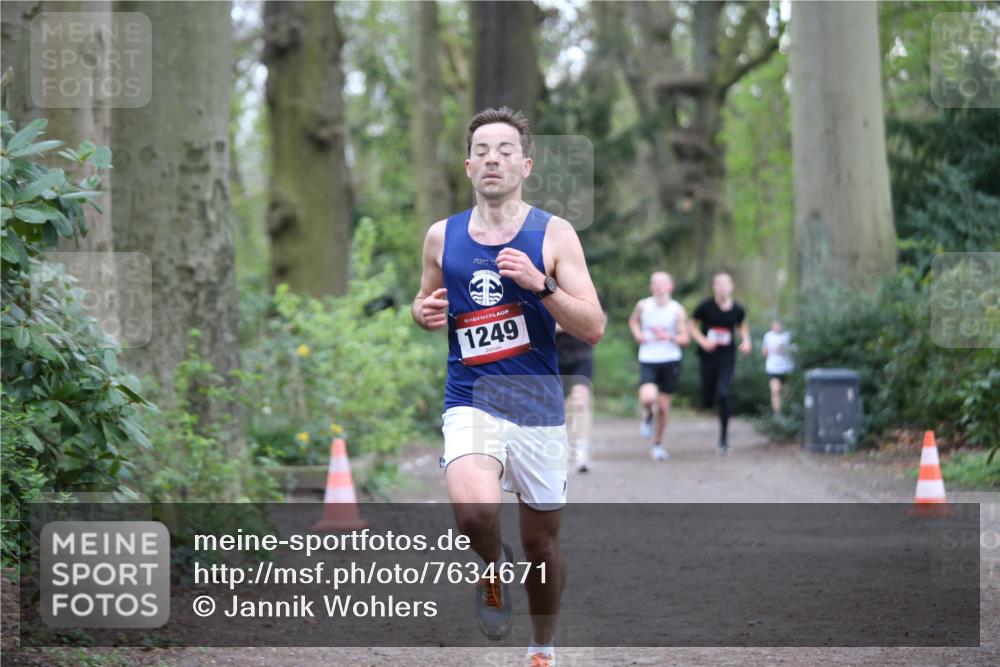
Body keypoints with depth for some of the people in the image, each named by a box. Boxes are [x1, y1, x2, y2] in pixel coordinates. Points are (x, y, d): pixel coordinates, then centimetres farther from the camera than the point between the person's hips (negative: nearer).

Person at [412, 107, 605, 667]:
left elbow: (593, 329, -8)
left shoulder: (554, 234, -3)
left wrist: (540, 283, -22)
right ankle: (493, 567, 6)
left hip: (539, 408, 0)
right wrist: (426, 312, -2)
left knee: (542, 542, 11)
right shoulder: (442, 236, 5)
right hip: (472, 403, 0)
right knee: (475, 512, -29)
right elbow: (425, 300, 22)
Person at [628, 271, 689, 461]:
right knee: (648, 398, -25)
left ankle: (658, 444, 26)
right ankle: (647, 415, 13)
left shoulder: (677, 310, -4)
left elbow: (685, 338, -3)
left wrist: (669, 337, -21)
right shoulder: (643, 305, -2)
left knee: (664, 406, 6)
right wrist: (637, 334, -2)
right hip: (648, 361, -1)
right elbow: (633, 321, 19)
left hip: (671, 361, 1)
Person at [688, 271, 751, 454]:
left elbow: (742, 325, 19)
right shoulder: (706, 306, -9)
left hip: (727, 358, 0)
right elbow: (692, 325, 3)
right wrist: (702, 341, -14)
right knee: (707, 402, 5)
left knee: (723, 395, -18)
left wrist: (746, 341, 0)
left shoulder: (737, 310, -2)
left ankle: (723, 439, -6)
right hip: (708, 357, 0)